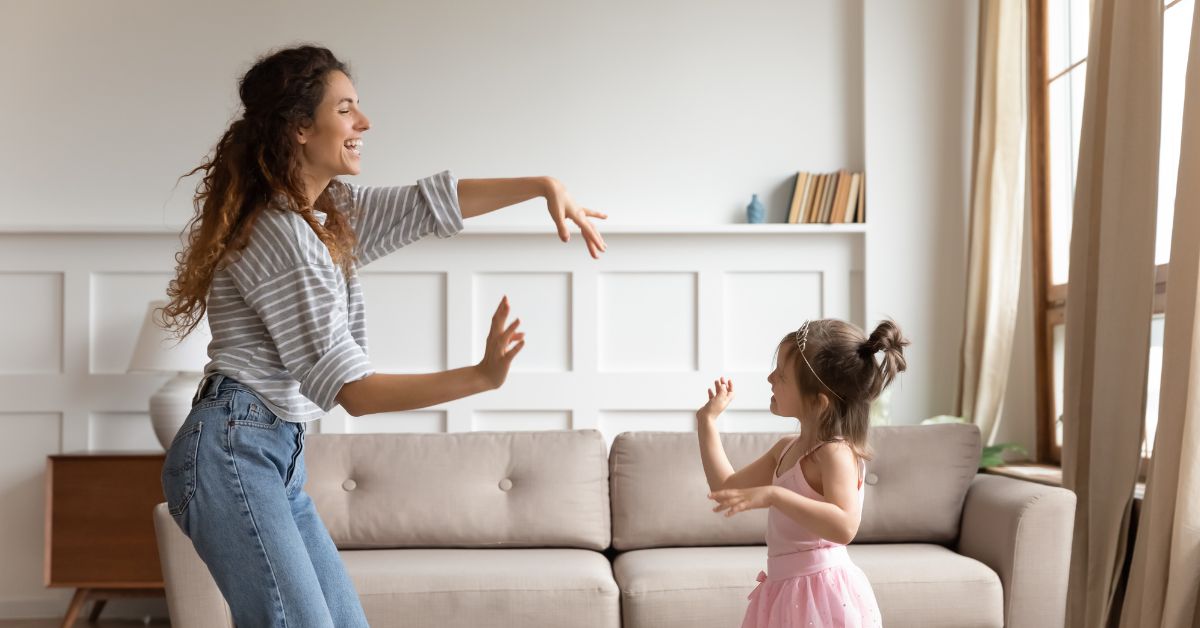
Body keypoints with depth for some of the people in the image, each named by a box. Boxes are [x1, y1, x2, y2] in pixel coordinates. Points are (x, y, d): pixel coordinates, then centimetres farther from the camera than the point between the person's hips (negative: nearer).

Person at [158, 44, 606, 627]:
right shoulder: (280, 235, -16)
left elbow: (429, 201, 22)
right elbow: (353, 391, -20)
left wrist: (544, 185, 15)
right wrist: (481, 376, -30)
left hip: (280, 458, 9)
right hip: (232, 452, -9)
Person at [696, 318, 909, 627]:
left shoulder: (836, 452, -18)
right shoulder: (788, 448, 9)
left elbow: (844, 527, -33)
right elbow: (729, 489, 15)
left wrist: (772, 495, -38)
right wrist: (707, 420, 15)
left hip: (821, 594, -9)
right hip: (786, 593, 9)